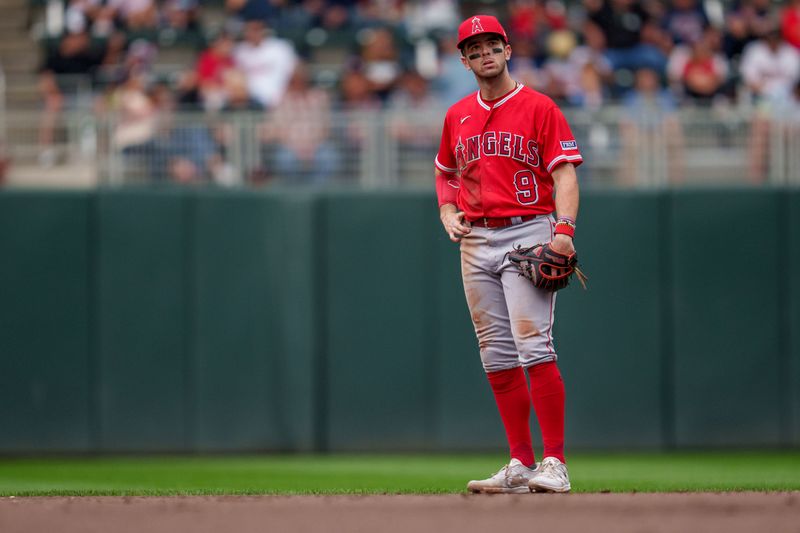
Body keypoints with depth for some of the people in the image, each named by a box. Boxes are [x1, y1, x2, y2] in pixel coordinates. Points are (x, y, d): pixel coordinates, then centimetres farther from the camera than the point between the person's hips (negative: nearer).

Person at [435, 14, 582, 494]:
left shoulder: (539, 108, -2)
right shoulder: (457, 116, 14)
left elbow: (565, 173, -9)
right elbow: (445, 172, 30)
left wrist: (564, 228, -24)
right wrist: (448, 212, 10)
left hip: (527, 234, -6)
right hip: (476, 241, 6)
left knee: (533, 344, -16)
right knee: (497, 355, 4)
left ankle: (555, 464, -17)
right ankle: (521, 466, 8)